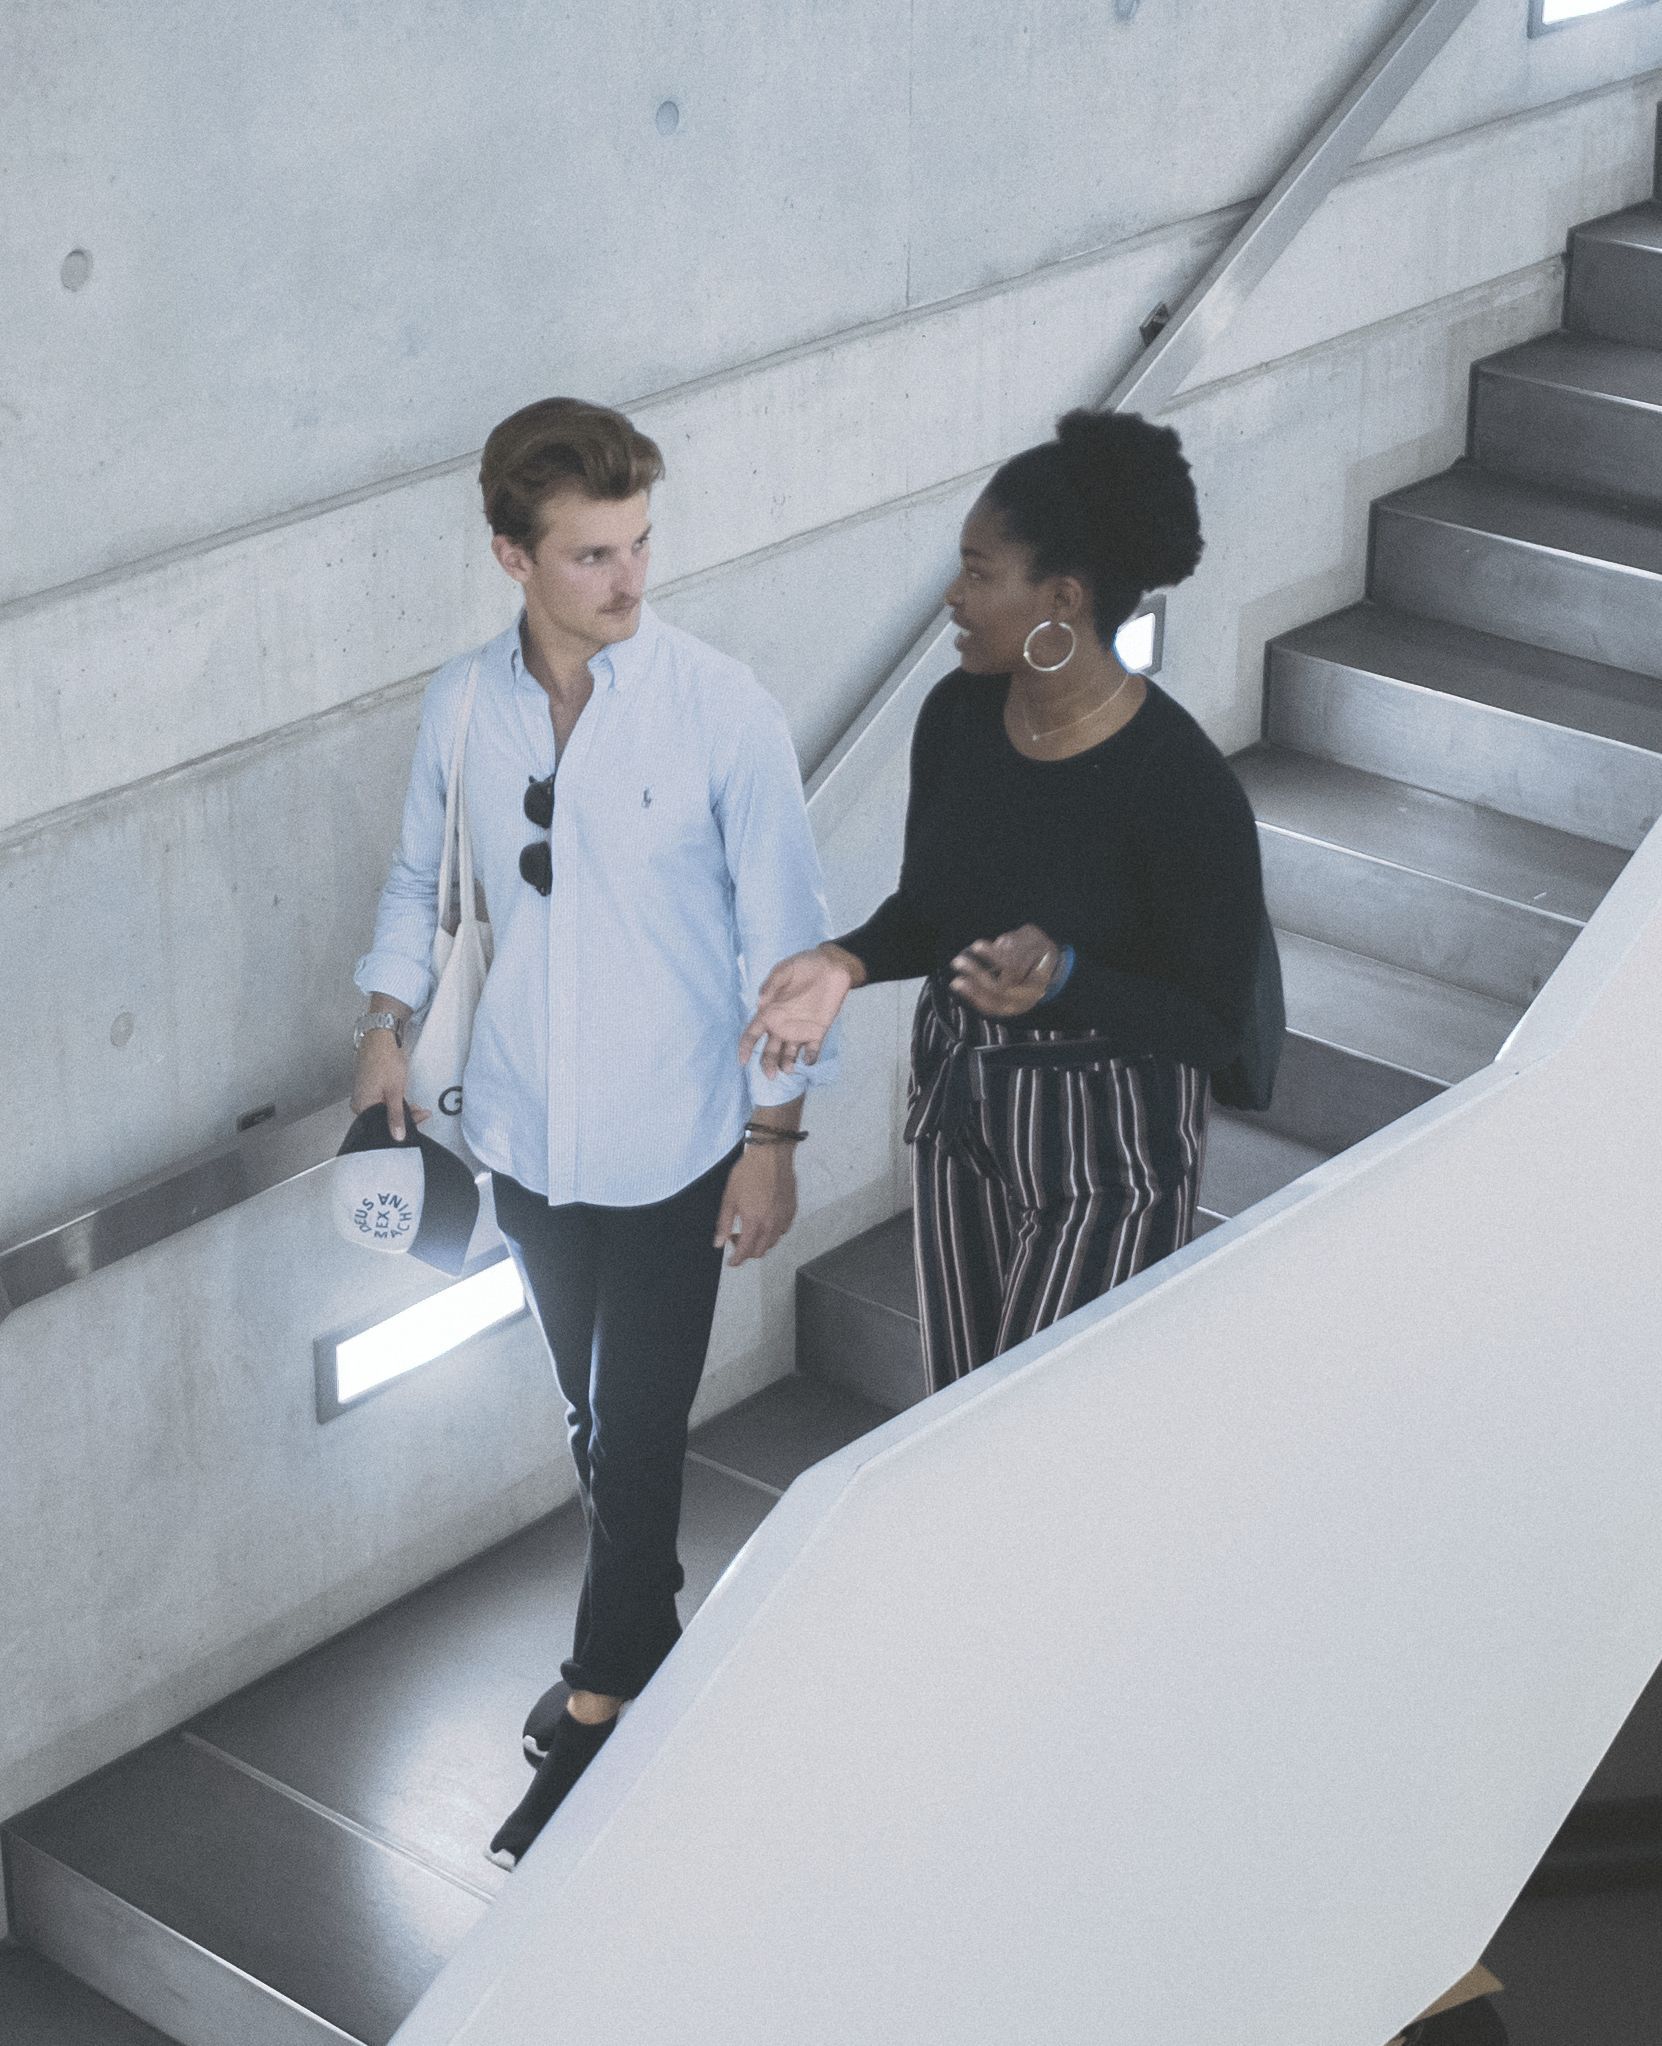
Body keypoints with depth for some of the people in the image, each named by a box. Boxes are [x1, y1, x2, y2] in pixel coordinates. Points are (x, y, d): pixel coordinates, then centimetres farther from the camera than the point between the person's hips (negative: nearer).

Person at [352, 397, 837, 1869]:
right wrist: (387, 1020, 3)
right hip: (527, 1136, 4)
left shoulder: (724, 711, -15)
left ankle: (599, 1711, 14)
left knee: (635, 1436, 0)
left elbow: (782, 932, -9)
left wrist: (774, 1135, -9)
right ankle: (648, 1640, 39)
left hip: (672, 1147, -4)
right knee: (599, 1420, 19)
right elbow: (423, 877, 15)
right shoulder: (462, 708, -3)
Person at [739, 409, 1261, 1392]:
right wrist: (847, 963, -11)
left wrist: (1062, 979, -32)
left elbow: (1215, 1026, -18)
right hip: (959, 1115, 7)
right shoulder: (958, 715, -5)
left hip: (1107, 1158, -7)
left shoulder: (1183, 786, -24)